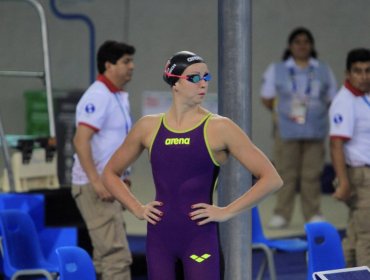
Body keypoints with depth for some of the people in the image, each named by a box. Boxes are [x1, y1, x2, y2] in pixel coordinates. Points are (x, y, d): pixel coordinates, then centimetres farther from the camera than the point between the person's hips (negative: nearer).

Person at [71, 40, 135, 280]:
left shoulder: (120, 97, 15)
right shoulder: (98, 97, -15)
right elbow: (81, 141, -23)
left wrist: (122, 177, 19)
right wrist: (97, 182, -28)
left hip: (109, 186, 10)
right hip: (95, 187, -10)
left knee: (106, 255, 13)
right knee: (117, 254, -14)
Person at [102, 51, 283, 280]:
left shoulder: (218, 128, -4)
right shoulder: (149, 127, 6)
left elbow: (271, 179, -6)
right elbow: (111, 173, 20)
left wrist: (227, 212, -8)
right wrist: (137, 208, 7)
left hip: (200, 237, -3)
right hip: (159, 236, 3)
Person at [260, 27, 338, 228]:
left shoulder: (324, 71, 14)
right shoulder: (276, 70, 10)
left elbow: (331, 100, 16)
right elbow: (267, 99, 11)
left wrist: (316, 111, 2)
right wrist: (279, 112, -2)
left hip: (315, 130, 1)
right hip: (287, 129, -1)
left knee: (312, 173, 0)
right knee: (286, 172, -4)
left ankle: (313, 214, 6)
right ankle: (281, 215, 1)